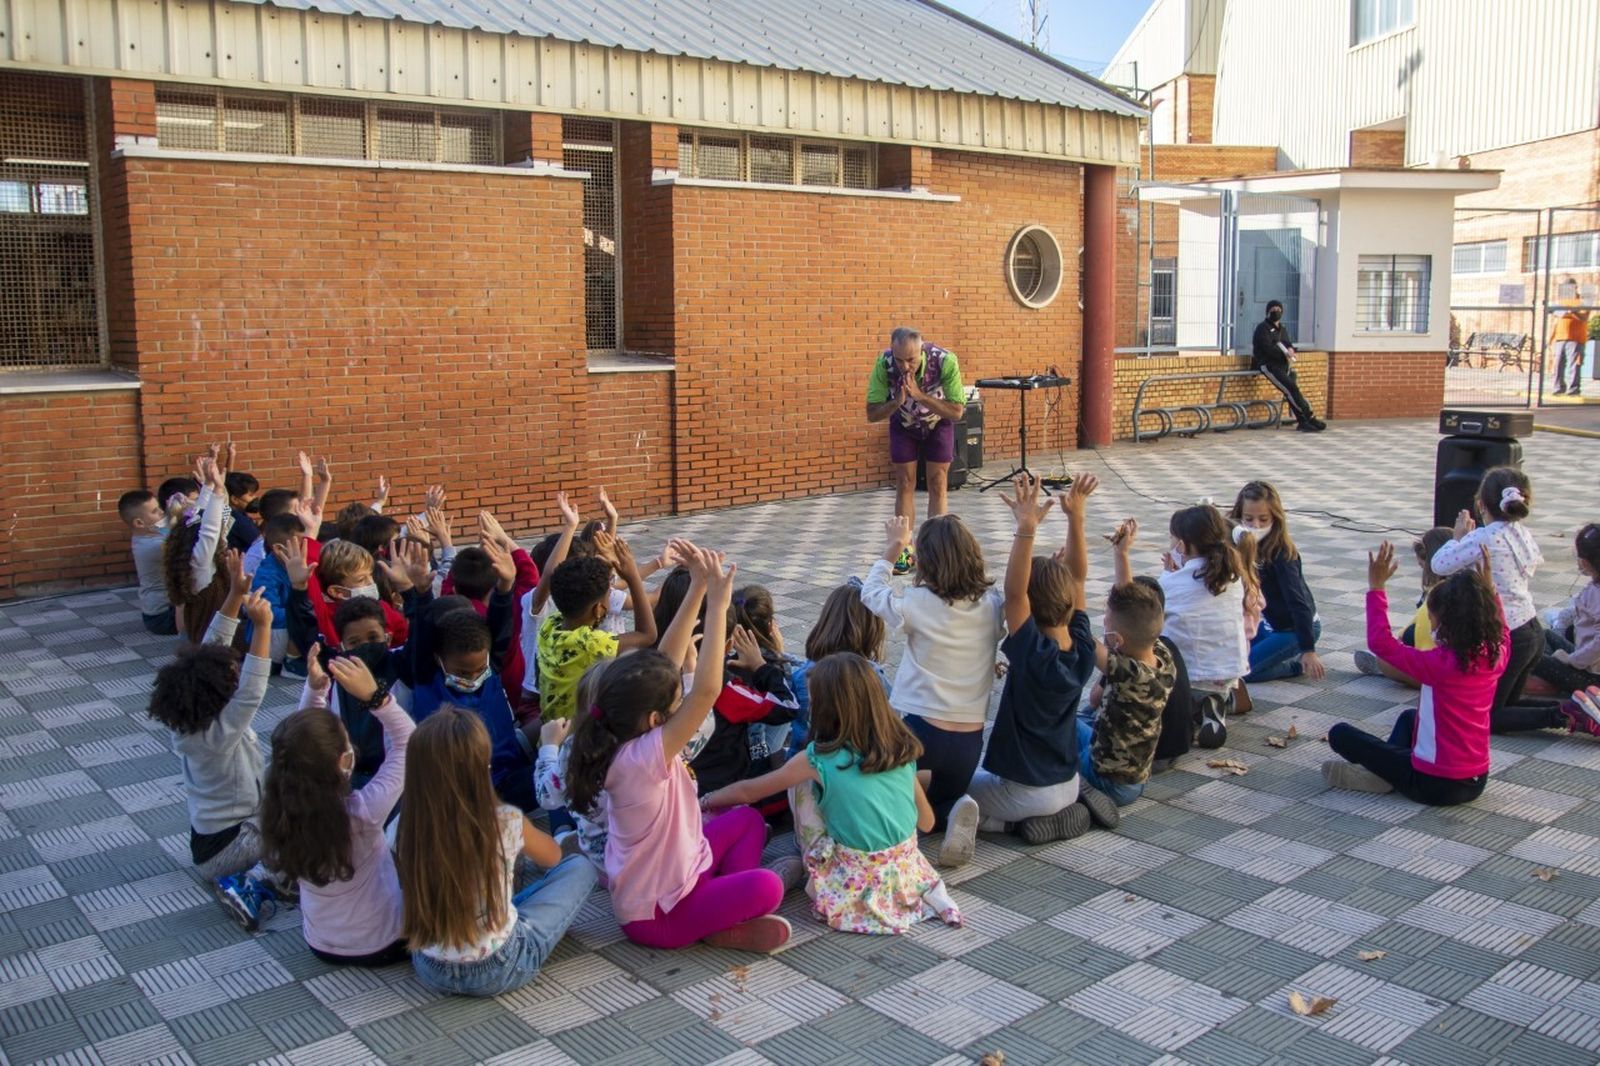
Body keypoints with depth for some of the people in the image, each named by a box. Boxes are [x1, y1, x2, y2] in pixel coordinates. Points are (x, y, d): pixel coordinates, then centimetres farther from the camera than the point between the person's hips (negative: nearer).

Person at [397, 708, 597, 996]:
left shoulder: (404, 830, -14)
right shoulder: (507, 822, -22)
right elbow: (553, 857, 3)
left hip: (431, 970, 4)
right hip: (500, 971, -4)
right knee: (580, 866, 14)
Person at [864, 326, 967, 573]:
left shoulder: (945, 361, -35)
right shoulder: (884, 364, -31)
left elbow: (957, 411, -30)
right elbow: (872, 414, -23)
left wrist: (920, 396, -41)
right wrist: (898, 401, -42)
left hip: (938, 422, -1)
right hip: (903, 424, 1)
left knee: (937, 484, -4)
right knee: (905, 483, -2)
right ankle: (906, 551, 2)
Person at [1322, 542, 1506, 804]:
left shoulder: (1440, 664, -25)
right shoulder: (1496, 656, -5)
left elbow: (1380, 642, -21)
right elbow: (1500, 629, 20)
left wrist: (1376, 588, -18)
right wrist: (1488, 589, 18)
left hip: (1435, 785, -7)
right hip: (1477, 781, 7)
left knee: (1340, 734, 4)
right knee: (1409, 717, 33)